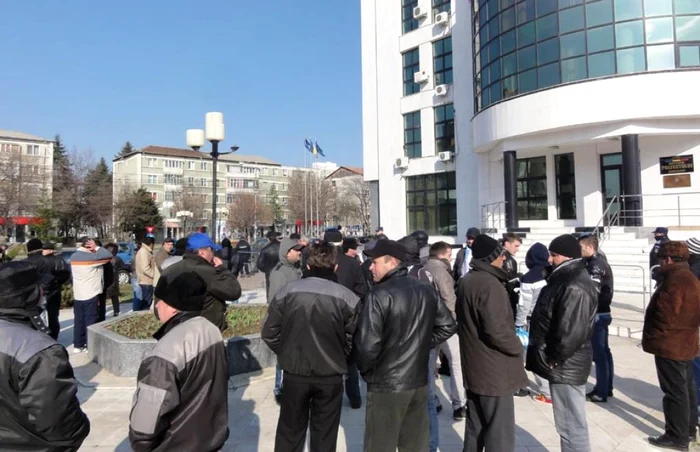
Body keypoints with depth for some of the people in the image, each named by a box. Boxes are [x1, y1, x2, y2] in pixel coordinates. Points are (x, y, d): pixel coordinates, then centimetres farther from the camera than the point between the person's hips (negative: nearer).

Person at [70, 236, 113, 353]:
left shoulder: (73, 257, 7)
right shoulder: (91, 257, -17)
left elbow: (71, 273, 18)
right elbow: (109, 256, -15)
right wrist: (96, 247, -10)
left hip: (77, 294, 7)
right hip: (90, 294, -7)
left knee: (78, 320, 12)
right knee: (90, 320, 1)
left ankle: (78, 345, 19)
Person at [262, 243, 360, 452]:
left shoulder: (286, 291, -8)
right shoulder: (348, 298, -13)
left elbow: (269, 333, -2)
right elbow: (353, 341, -9)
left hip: (294, 374, 1)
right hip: (330, 376, -1)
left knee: (290, 430, 20)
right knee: (324, 435, 16)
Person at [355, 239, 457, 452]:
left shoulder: (379, 294, -19)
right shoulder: (426, 290, 3)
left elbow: (368, 344, -22)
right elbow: (448, 325, 11)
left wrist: (364, 370, -3)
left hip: (386, 385, -7)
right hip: (419, 381, 7)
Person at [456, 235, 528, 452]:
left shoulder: (466, 281, 8)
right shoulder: (489, 283, -21)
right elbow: (496, 329, -27)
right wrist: (517, 347, -10)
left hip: (474, 367, 9)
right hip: (494, 370, -9)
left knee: (475, 428, 19)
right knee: (500, 433, 2)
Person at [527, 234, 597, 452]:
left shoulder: (574, 287, -23)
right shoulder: (567, 279, 12)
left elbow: (571, 332, -28)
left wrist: (554, 359, -15)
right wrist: (553, 358, 17)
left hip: (565, 367, -10)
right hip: (565, 365, 10)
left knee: (571, 426, 1)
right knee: (570, 423, 21)